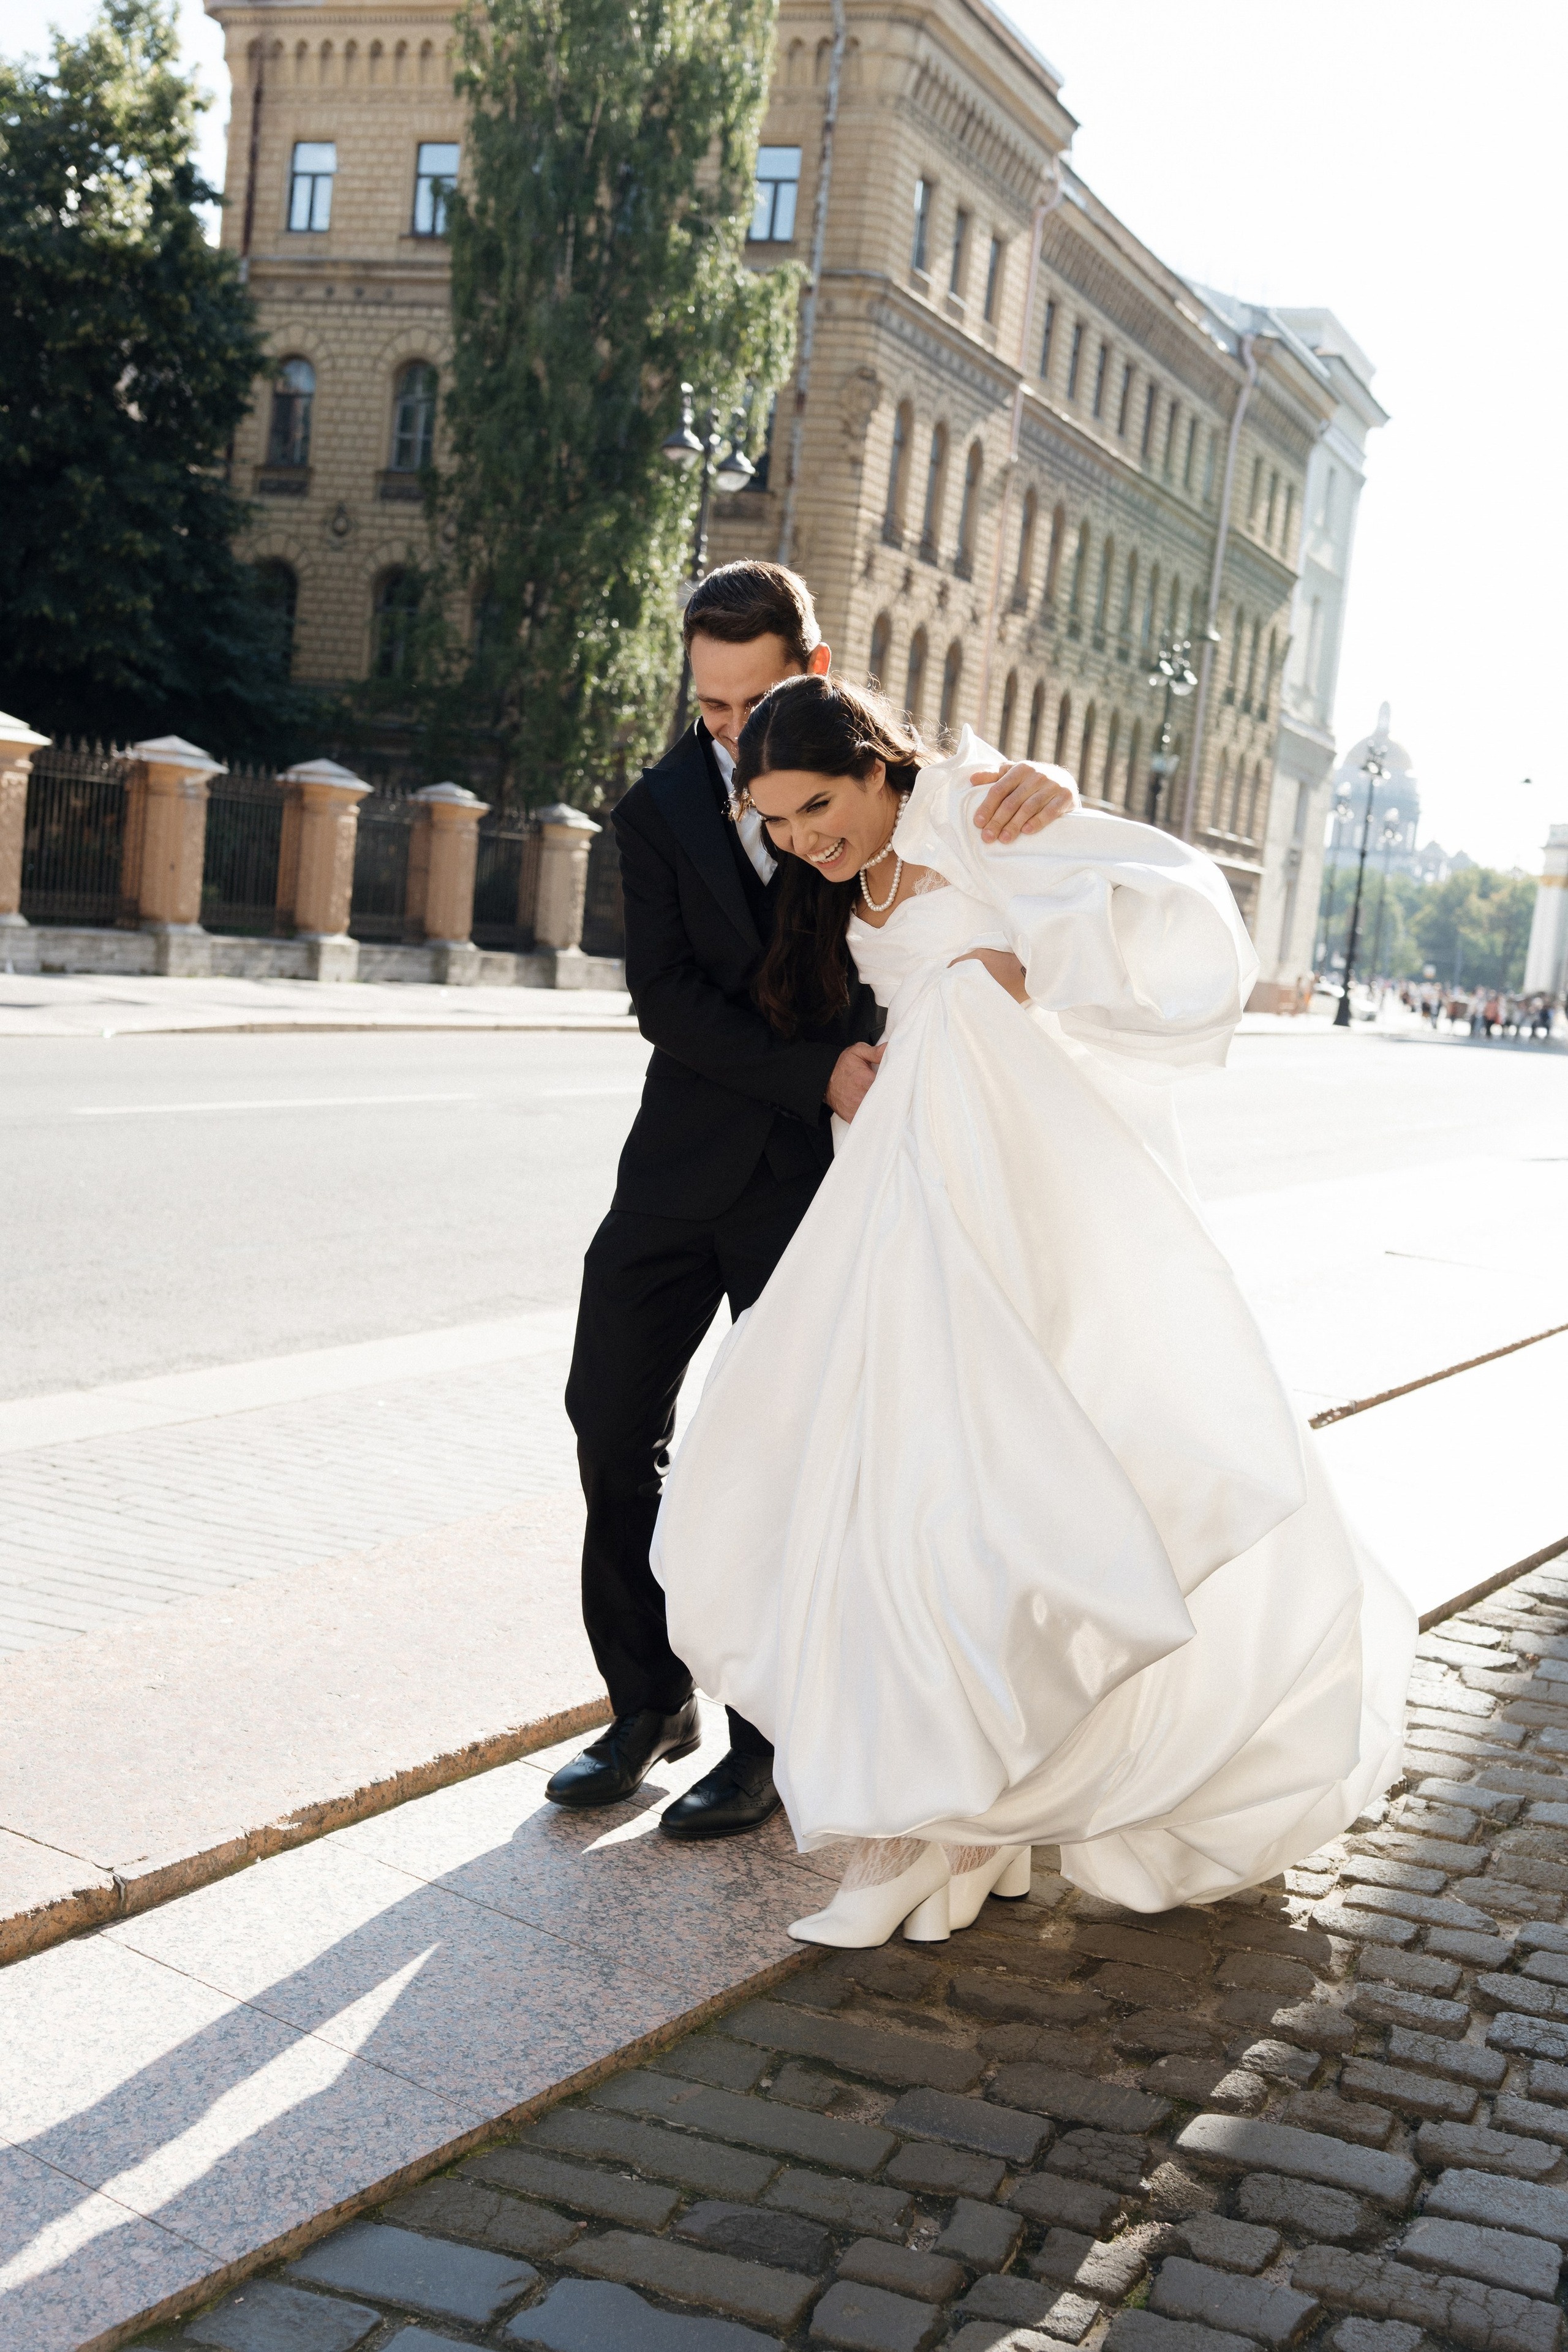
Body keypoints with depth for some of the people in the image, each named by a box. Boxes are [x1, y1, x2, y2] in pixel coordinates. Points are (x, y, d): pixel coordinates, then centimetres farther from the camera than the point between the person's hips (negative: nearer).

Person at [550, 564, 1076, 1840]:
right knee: (614, 1421, 4)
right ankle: (650, 1700, 21)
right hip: (685, 1161, 3)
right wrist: (815, 1070, -20)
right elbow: (666, 998, -7)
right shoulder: (662, 809, 1)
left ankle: (769, 1736, 14)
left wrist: (1043, 781, -29)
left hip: (821, 1172, -2)